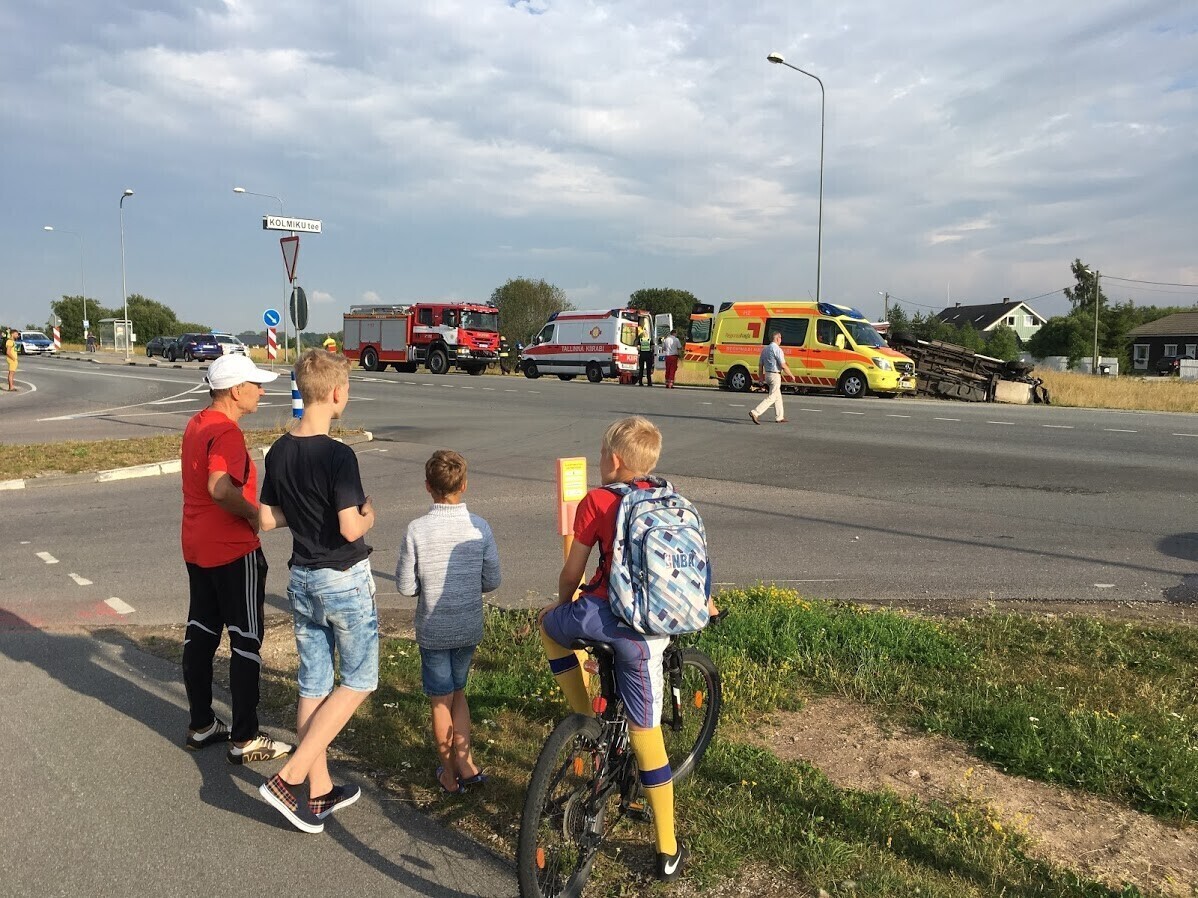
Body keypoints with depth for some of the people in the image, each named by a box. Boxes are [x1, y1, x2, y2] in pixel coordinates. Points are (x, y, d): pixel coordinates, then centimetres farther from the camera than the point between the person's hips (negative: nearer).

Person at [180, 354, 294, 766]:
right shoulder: (226, 432, -21)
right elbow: (220, 487, -35)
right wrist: (254, 514, -20)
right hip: (233, 551, -10)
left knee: (200, 632, 16)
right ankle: (246, 740, 7)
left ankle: (201, 725, 29)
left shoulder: (196, 424, 10)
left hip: (197, 547, 10)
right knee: (246, 642, -1)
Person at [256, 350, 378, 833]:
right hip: (344, 581, -7)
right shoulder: (337, 455, -21)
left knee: (313, 684, 14)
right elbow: (350, 529, -25)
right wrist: (368, 514, -4)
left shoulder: (278, 452, 1)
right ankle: (288, 777, 3)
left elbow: (268, 519, 8)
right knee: (358, 680, 9)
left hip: (302, 579, 7)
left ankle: (319, 791, 25)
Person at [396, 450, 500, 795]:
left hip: (433, 630, -2)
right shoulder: (480, 527, -10)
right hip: (469, 628, 2)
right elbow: (492, 581, -4)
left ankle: (450, 774, 27)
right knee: (457, 692, 23)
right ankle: (465, 762, 21)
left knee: (441, 702, 13)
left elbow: (405, 586, -10)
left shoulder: (417, 530, -15)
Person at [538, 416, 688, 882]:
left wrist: (565, 605, 26)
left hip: (604, 613, -4)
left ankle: (585, 717, 27)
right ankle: (668, 851, 23)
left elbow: (571, 572, 5)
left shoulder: (596, 501, 1)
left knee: (550, 620, 30)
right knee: (646, 730, 15)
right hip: (651, 630, 4)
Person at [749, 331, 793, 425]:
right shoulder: (777, 349, -14)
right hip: (775, 375, -9)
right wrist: (791, 375, -4)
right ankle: (755, 413, -17)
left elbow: (760, 365, 13)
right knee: (771, 397, -7)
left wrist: (761, 378, 19)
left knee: (778, 396, 19)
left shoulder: (764, 349, 10)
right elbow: (783, 366, -17)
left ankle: (780, 417, 24)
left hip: (767, 375, 9)